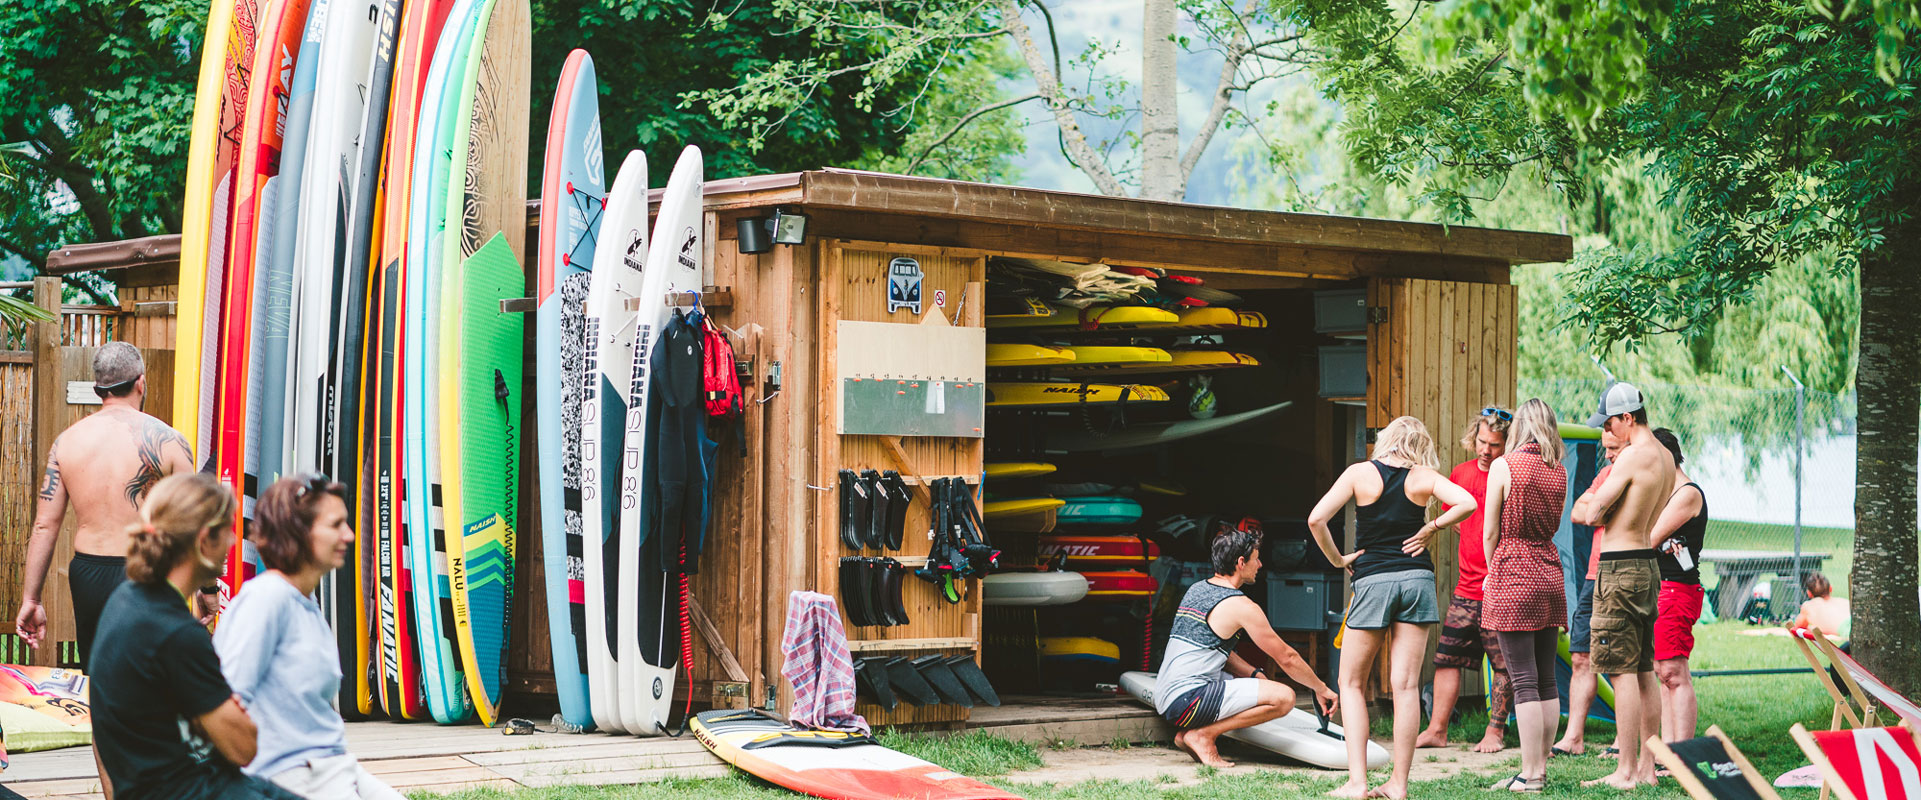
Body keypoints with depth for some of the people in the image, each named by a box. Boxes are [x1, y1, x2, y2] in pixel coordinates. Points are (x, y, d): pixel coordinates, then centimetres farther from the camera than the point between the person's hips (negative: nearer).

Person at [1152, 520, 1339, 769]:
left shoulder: (1196, 590, 17)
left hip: (1164, 697, 9)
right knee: (1284, 697, -14)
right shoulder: (1240, 606, -9)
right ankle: (1203, 735, -9)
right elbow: (1286, 658, -2)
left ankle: (1188, 734, 13)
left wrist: (1256, 674, 16)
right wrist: (1322, 689, 12)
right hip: (1187, 699, -9)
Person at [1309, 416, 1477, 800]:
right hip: (1417, 579, 2)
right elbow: (1467, 503, -12)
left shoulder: (1359, 473, -1)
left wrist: (1338, 560, 1)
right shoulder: (1423, 477, 2)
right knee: (1406, 684, 3)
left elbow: (1316, 519, -11)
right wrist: (1430, 528, -1)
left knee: (1352, 684, 9)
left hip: (1373, 581, -2)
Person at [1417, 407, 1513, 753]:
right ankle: (1436, 729, 11)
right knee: (1447, 657, 5)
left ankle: (1495, 732, 12)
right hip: (1467, 588, 5)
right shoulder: (1461, 473, 8)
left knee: (1503, 664, 2)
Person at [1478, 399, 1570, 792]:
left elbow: (1490, 532, -5)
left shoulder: (1504, 466, -9)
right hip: (1550, 574, 6)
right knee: (1547, 680, 9)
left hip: (1514, 574, -6)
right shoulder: (1559, 471, 7)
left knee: (1524, 680, -6)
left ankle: (1529, 774, -6)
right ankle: (1541, 769, 13)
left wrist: (1492, 573, 9)